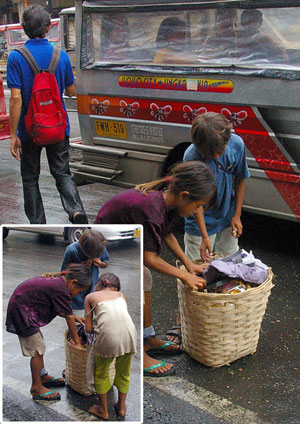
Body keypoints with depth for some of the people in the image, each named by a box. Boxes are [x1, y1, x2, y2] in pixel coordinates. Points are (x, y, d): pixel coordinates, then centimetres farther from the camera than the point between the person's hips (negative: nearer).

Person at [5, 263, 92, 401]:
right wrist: (77, 341, -6)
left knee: (39, 343, 19)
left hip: (18, 306, 10)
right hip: (21, 310, -10)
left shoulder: (57, 280, 6)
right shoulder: (61, 290, -23)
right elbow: (69, 318, -14)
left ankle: (43, 376, 31)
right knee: (37, 349, -3)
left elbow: (58, 311, 16)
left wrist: (74, 317, 11)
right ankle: (36, 387, 7)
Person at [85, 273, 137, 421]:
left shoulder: (90, 297, 18)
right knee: (123, 372, 25)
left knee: (101, 373, 22)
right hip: (129, 334, 3)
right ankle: (121, 407, 40)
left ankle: (103, 410, 35)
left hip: (108, 336, -3)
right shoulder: (121, 295, 26)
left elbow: (88, 328, 13)